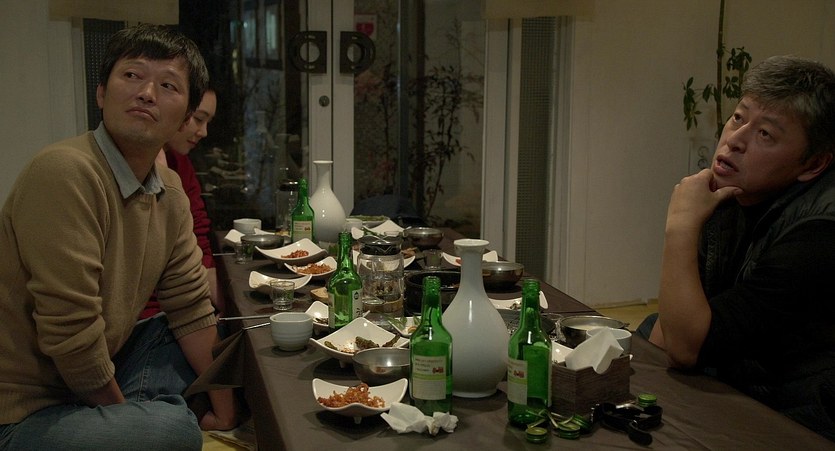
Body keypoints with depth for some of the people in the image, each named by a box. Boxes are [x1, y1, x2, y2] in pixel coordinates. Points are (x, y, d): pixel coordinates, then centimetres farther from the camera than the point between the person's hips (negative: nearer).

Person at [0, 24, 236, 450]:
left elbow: (190, 308, 8)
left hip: (94, 374, 9)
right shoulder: (65, 172, -24)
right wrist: (122, 411, -9)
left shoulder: (169, 191, 2)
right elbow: (70, 334, -24)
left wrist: (223, 406, 7)